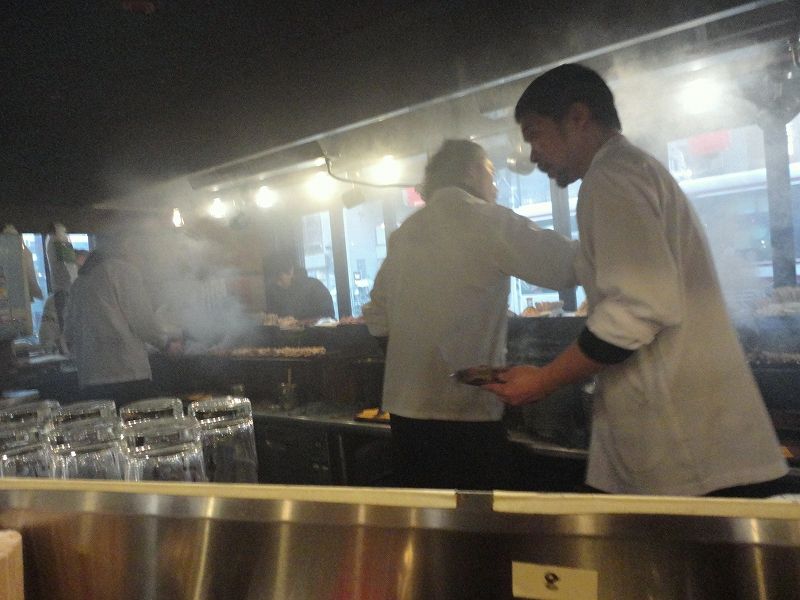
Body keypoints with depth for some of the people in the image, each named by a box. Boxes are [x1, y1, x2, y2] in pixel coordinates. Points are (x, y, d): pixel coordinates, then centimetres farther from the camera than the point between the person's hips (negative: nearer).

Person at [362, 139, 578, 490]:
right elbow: (569, 267, -12)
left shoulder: (404, 234, 10)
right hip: (465, 414, -6)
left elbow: (377, 320, 13)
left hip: (405, 410, 7)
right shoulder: (487, 221, -9)